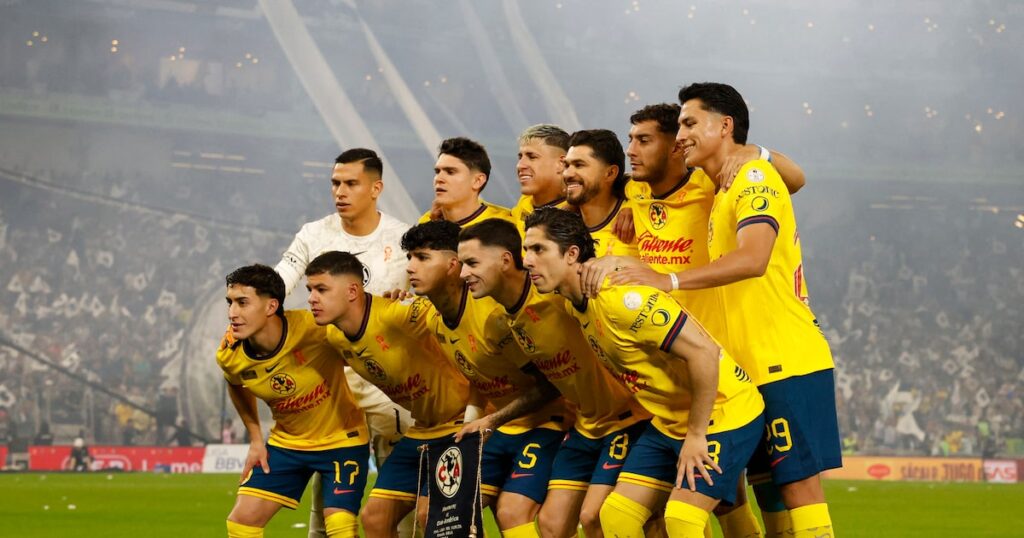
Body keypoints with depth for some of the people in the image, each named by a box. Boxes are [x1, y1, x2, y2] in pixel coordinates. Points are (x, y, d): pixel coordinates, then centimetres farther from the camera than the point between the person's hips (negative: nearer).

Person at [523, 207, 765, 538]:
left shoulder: (621, 297, -25)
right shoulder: (574, 306, 3)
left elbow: (704, 352, -27)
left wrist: (696, 436, -21)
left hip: (723, 411, -9)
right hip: (669, 421, 9)